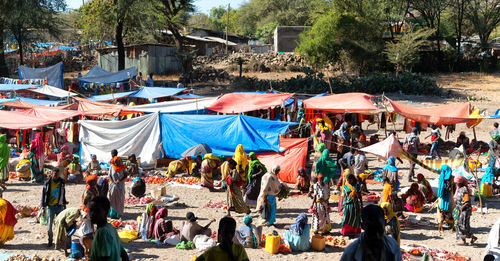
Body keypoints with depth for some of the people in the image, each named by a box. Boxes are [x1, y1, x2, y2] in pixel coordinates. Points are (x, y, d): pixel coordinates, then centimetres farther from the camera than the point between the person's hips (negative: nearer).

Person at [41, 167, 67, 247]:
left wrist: (64, 204, 19)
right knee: (49, 224, 0)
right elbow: (44, 195, -1)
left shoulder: (62, 182, 4)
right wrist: (43, 206, -3)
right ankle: (50, 240, 13)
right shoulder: (47, 183, -5)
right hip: (50, 206, -2)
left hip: (59, 206, 2)